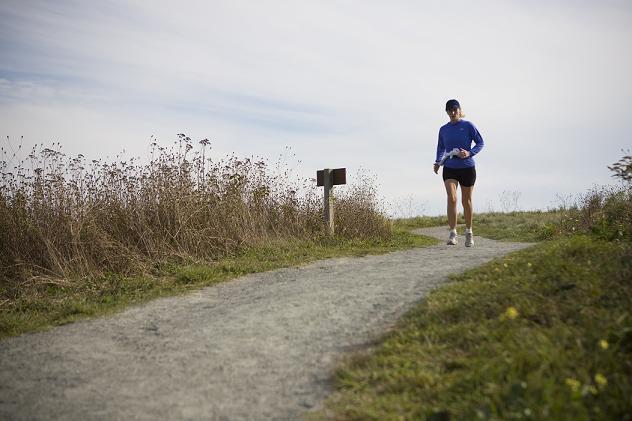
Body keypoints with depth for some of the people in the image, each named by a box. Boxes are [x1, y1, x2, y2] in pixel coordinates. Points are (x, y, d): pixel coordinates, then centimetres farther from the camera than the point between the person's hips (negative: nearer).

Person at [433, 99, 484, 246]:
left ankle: (469, 232, 27)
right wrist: (438, 161, 4)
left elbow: (480, 143, 0)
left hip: (467, 168, -1)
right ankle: (452, 234, -13)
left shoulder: (468, 125, -3)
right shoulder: (443, 129, 6)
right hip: (449, 169, 1)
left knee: (466, 201, 10)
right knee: (451, 199, -16)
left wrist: (469, 153, -17)